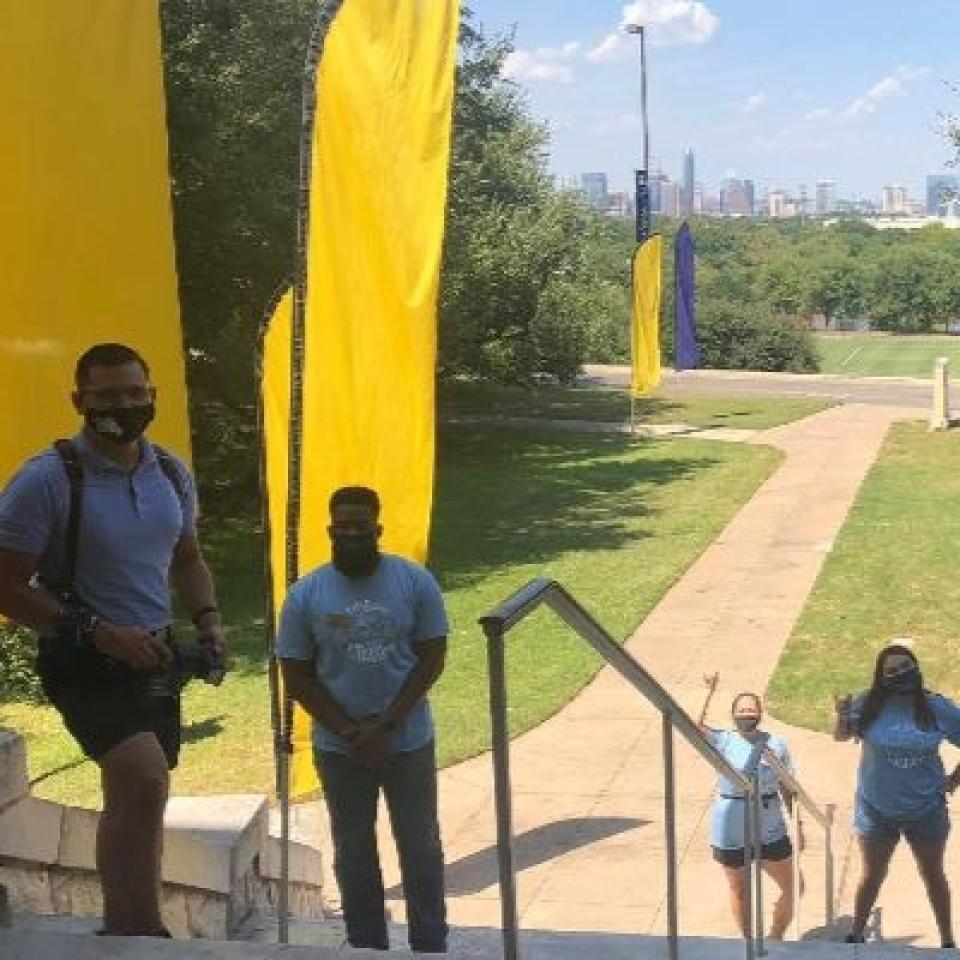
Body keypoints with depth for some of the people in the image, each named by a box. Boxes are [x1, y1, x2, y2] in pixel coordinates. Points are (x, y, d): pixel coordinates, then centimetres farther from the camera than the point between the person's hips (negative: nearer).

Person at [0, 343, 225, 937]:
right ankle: (146, 931, -14)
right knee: (146, 780, -26)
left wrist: (207, 617, 0)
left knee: (131, 800, 15)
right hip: (84, 659, -7)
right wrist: (99, 633, -21)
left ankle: (120, 931, 30)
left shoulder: (172, 474, 5)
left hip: (152, 655, 7)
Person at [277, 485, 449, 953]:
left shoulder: (415, 582, -8)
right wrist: (349, 731, -12)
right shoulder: (305, 594, -7)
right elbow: (297, 676, -3)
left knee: (420, 847, 10)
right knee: (354, 853, 12)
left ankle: (431, 946, 25)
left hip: (409, 741, -1)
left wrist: (385, 725, -14)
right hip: (338, 749, 1)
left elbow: (432, 658, -7)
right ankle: (367, 948, 25)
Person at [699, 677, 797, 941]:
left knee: (790, 885, 7)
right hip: (730, 833, -2)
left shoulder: (776, 745, -1)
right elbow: (695, 725, -27)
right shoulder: (723, 741, -8)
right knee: (738, 889, 14)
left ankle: (776, 938, 28)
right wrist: (709, 692, -32)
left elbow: (787, 788, 5)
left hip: (771, 830, 2)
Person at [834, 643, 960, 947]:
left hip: (926, 809, 1)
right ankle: (856, 935, 31)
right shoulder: (868, 704, -14)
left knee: (933, 876, 19)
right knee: (872, 876, 16)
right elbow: (840, 736, -6)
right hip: (876, 808, -1)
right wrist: (842, 716, -26)